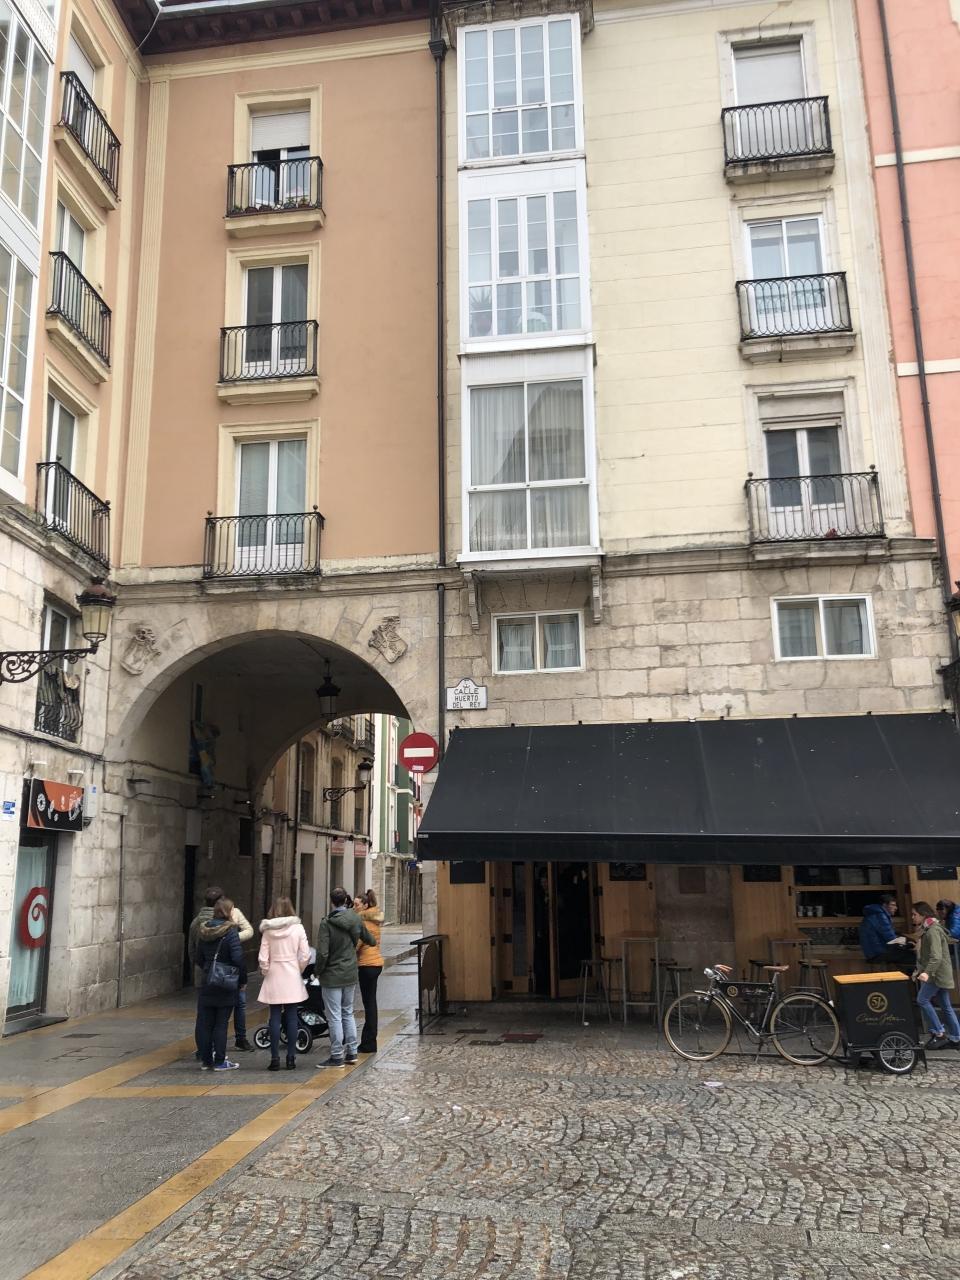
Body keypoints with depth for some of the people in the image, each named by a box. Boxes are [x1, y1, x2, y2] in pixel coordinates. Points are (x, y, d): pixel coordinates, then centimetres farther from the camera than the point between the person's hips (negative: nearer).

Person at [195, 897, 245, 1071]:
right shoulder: (230, 932, -15)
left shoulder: (203, 931, 5)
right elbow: (238, 958, -19)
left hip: (206, 985, 5)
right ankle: (219, 1061, 8)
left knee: (204, 1023, 11)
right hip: (225, 985, -5)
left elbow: (199, 959, 12)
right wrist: (243, 979, -8)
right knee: (221, 1024, 2)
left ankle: (206, 1060, 19)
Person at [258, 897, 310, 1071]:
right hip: (292, 978, 0)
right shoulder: (298, 928, -5)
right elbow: (305, 955, -5)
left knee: (275, 1018, 5)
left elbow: (263, 958, -5)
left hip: (274, 978, 0)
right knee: (292, 1018, 6)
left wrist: (266, 972, 10)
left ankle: (275, 1059, 5)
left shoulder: (268, 930, -4)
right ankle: (291, 1058, 8)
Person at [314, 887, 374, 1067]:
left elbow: (323, 953, -20)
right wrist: (373, 942, 40)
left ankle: (337, 1056, 7)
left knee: (334, 1017, 2)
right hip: (351, 974, 6)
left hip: (332, 976, -6)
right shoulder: (355, 919, 1)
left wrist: (318, 971, -3)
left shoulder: (327, 923, -16)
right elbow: (370, 940, 16)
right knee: (348, 1013, 18)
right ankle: (351, 1052, 23)